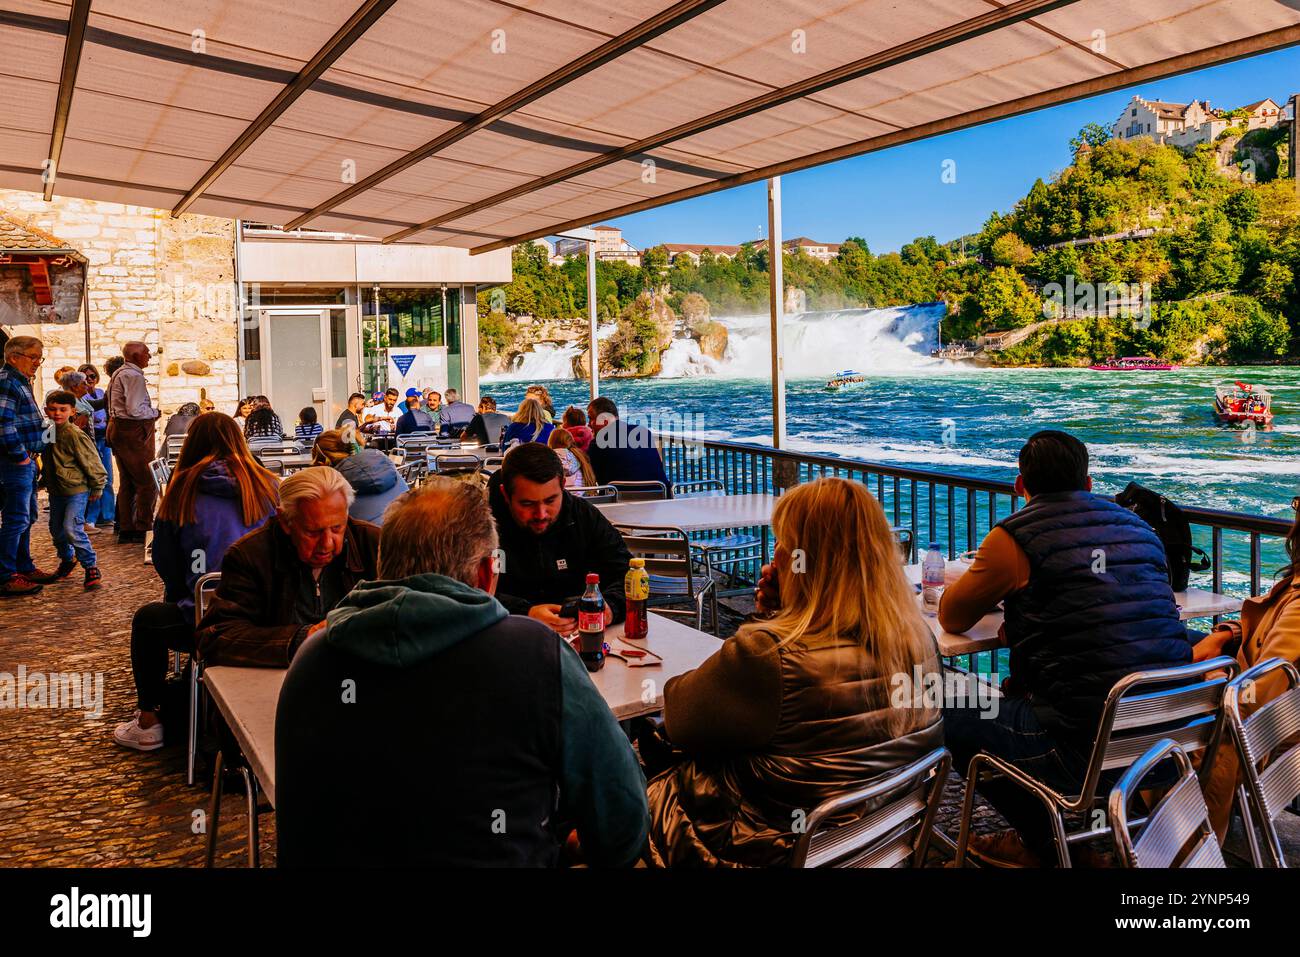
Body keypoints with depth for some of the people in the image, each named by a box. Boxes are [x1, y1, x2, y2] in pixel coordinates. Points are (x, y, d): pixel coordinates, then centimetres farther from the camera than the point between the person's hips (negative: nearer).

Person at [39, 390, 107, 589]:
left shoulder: (75, 434, -18)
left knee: (72, 529, -16)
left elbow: (92, 461, -14)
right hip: (56, 490, 8)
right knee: (56, 529, 16)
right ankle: (67, 560, 38)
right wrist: (44, 480, 21)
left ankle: (91, 567, -4)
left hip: (77, 490, -8)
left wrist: (97, 488, -9)